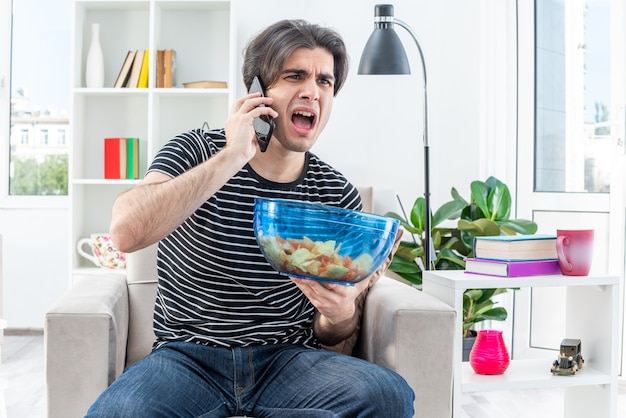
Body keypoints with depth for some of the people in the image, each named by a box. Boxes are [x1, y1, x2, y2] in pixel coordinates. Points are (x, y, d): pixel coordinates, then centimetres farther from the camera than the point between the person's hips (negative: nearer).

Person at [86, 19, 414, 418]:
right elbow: (126, 232, -23)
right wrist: (233, 157, -22)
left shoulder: (338, 195, 3)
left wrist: (340, 314, -14)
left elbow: (329, 335, 12)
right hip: (188, 356, -2)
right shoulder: (196, 151, -1)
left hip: (289, 359, 3)